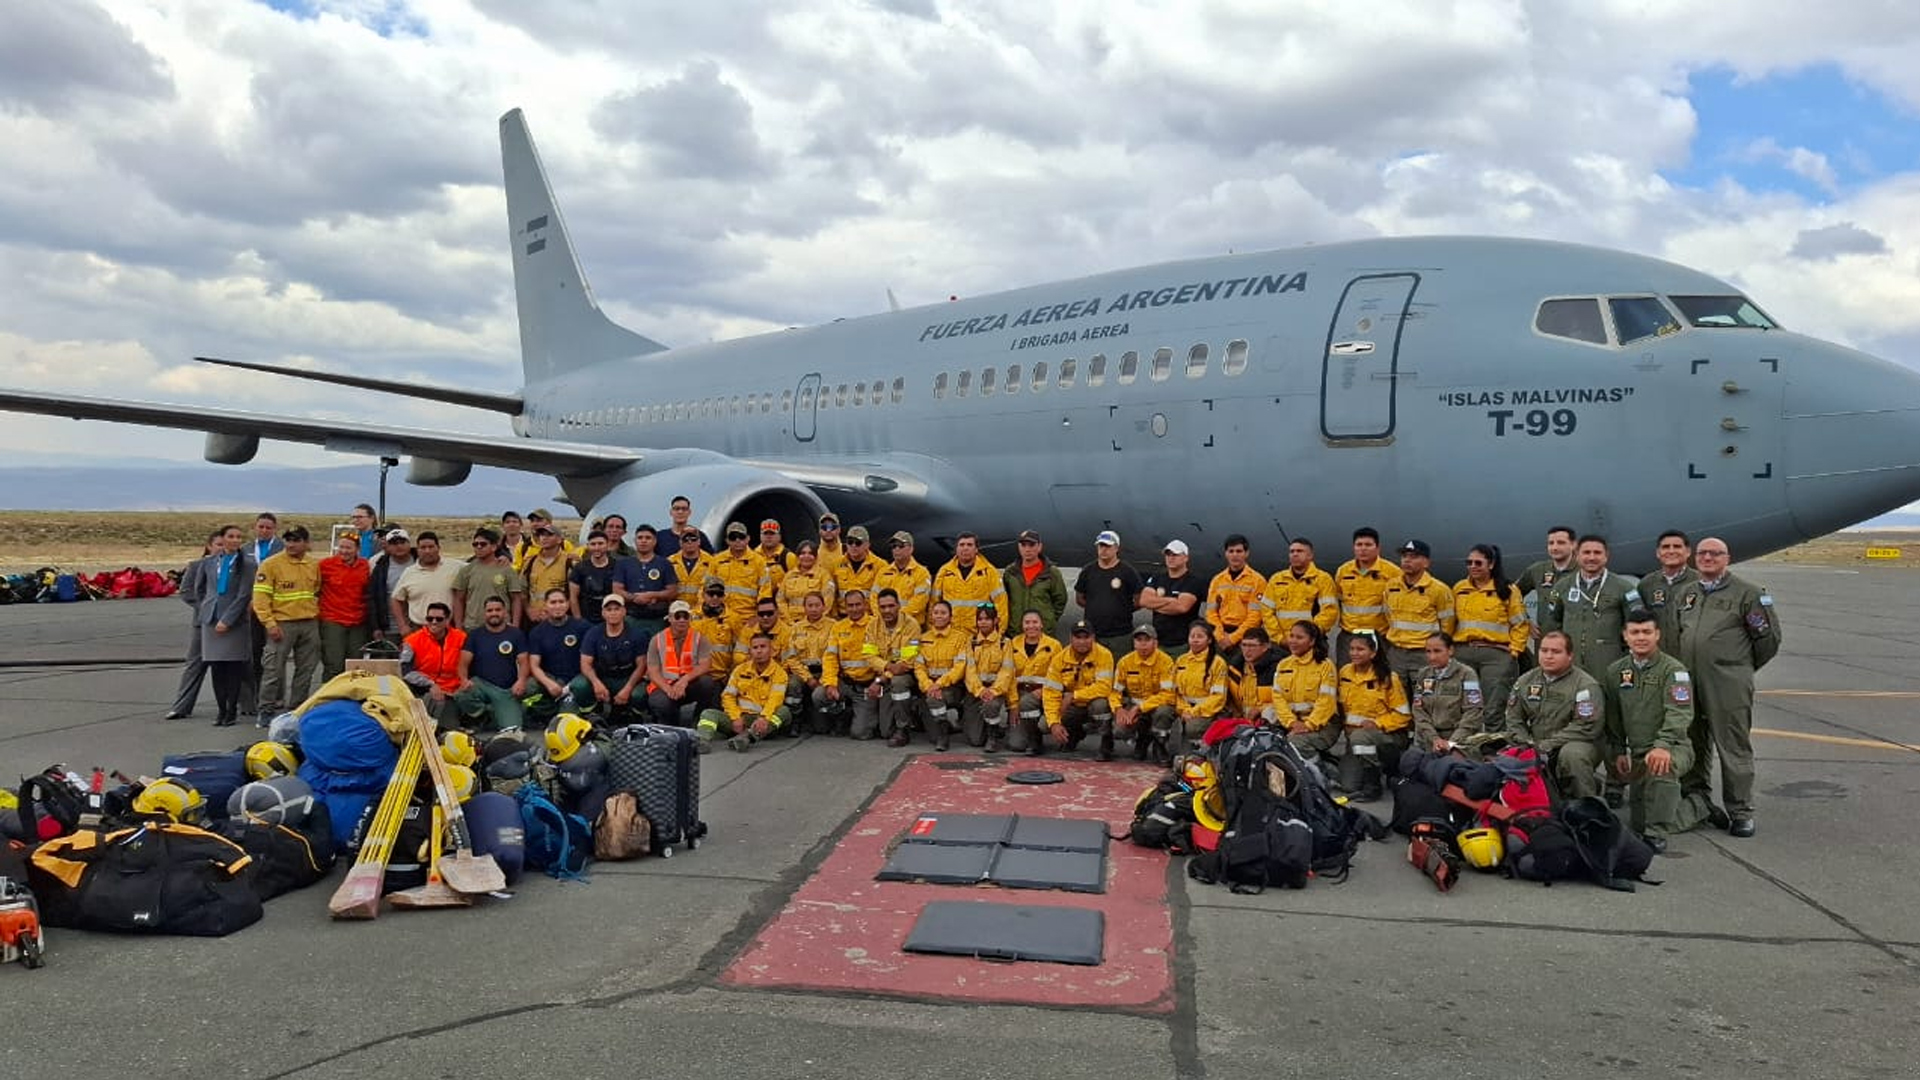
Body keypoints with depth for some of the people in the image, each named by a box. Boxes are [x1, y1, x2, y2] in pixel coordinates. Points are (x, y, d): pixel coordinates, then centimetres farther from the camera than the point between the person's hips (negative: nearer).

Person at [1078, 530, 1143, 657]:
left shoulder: (1128, 572, -2)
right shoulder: (1088, 571, 8)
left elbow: (1139, 601, -1)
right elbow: (1079, 598, 16)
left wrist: (1122, 611, -3)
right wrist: (1097, 609, 8)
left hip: (1120, 636, -3)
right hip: (1092, 634, 3)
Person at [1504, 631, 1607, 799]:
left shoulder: (1586, 685, -8)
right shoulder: (1525, 681, 10)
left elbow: (1586, 728, -17)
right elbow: (1513, 720, 12)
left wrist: (1546, 746, -19)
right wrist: (1527, 745, -7)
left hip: (1580, 745, -5)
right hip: (1535, 751, 5)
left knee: (1571, 753, -38)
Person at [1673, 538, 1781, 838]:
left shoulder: (1747, 592, -1)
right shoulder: (1686, 592, 16)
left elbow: (1769, 636, 1)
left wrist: (1744, 667, 8)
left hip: (1728, 685, -5)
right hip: (1687, 681, 6)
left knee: (1734, 748, -3)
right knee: (1693, 744, 13)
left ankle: (1740, 812, 3)